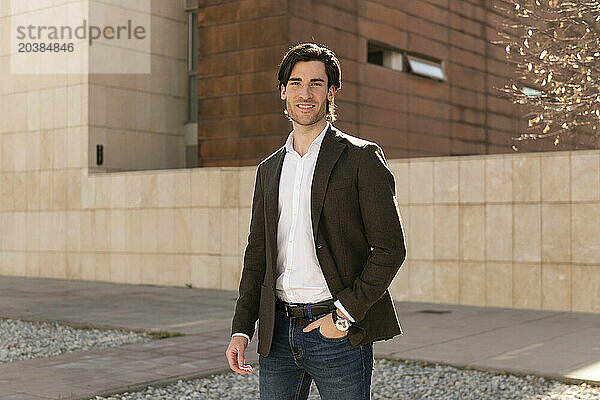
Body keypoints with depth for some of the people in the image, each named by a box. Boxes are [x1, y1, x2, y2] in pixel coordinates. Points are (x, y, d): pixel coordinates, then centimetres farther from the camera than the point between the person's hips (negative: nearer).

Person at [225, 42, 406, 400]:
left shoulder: (362, 157, -3)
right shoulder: (270, 169, 14)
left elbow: (391, 249, -8)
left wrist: (344, 315, -13)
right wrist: (241, 329, 8)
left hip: (339, 332, -4)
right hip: (278, 333, 5)